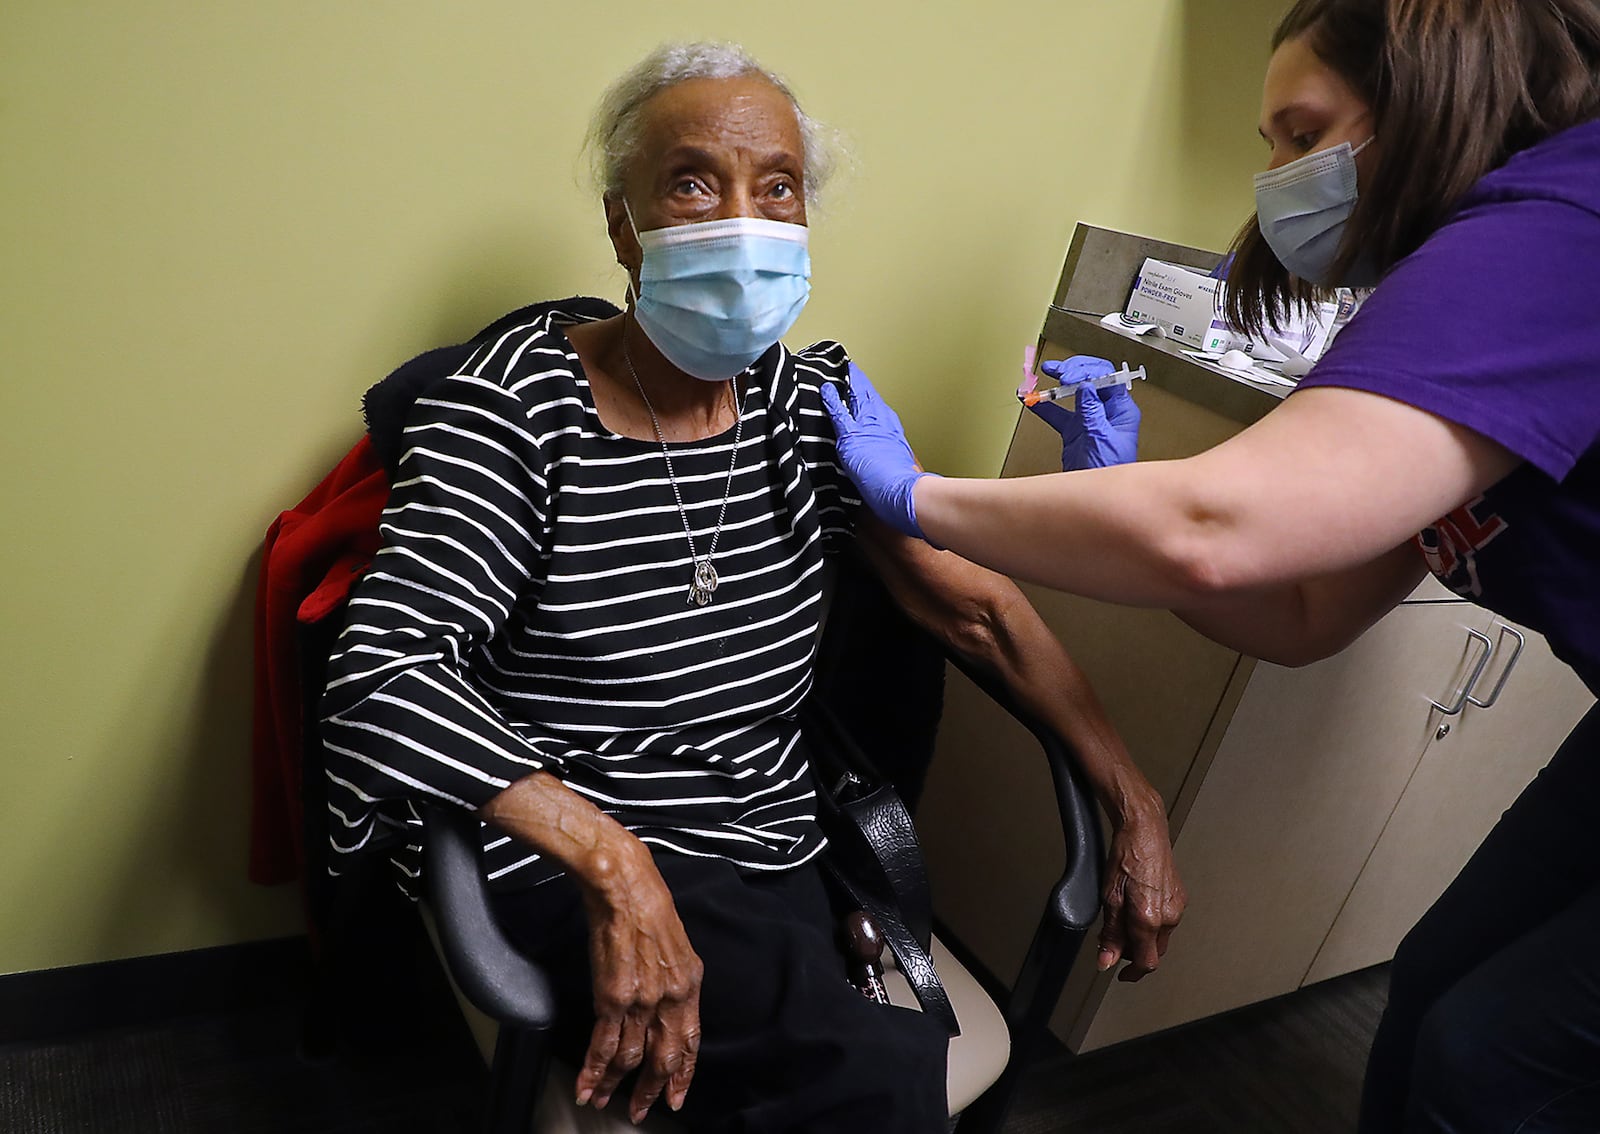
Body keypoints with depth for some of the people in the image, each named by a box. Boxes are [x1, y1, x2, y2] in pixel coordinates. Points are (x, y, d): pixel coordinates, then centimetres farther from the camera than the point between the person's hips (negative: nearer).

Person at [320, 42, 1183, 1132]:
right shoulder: (517, 402, -12)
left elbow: (979, 605, 2)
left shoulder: (813, 401, 2)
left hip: (769, 852, 5)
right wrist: (614, 862, -30)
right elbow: (382, 671, -22)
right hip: (555, 866, -5)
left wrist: (1138, 805, -4)